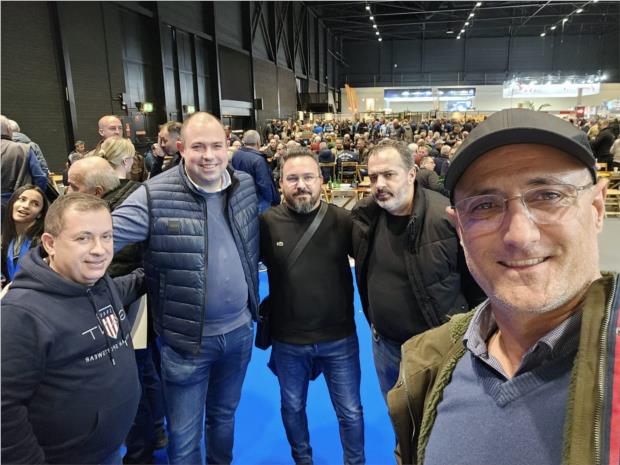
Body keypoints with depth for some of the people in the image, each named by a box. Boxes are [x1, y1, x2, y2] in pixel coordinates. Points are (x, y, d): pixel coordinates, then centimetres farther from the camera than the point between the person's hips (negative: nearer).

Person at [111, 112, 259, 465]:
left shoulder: (245, 185, -1)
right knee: (184, 437, 14)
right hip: (187, 338, -4)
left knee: (224, 416, 27)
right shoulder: (155, 196, -18)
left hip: (239, 330, 5)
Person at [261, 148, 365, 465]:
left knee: (350, 411, 17)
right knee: (292, 408, 22)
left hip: (339, 338, 0)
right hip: (287, 340, 1)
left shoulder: (343, 220, -10)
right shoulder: (267, 222, -11)